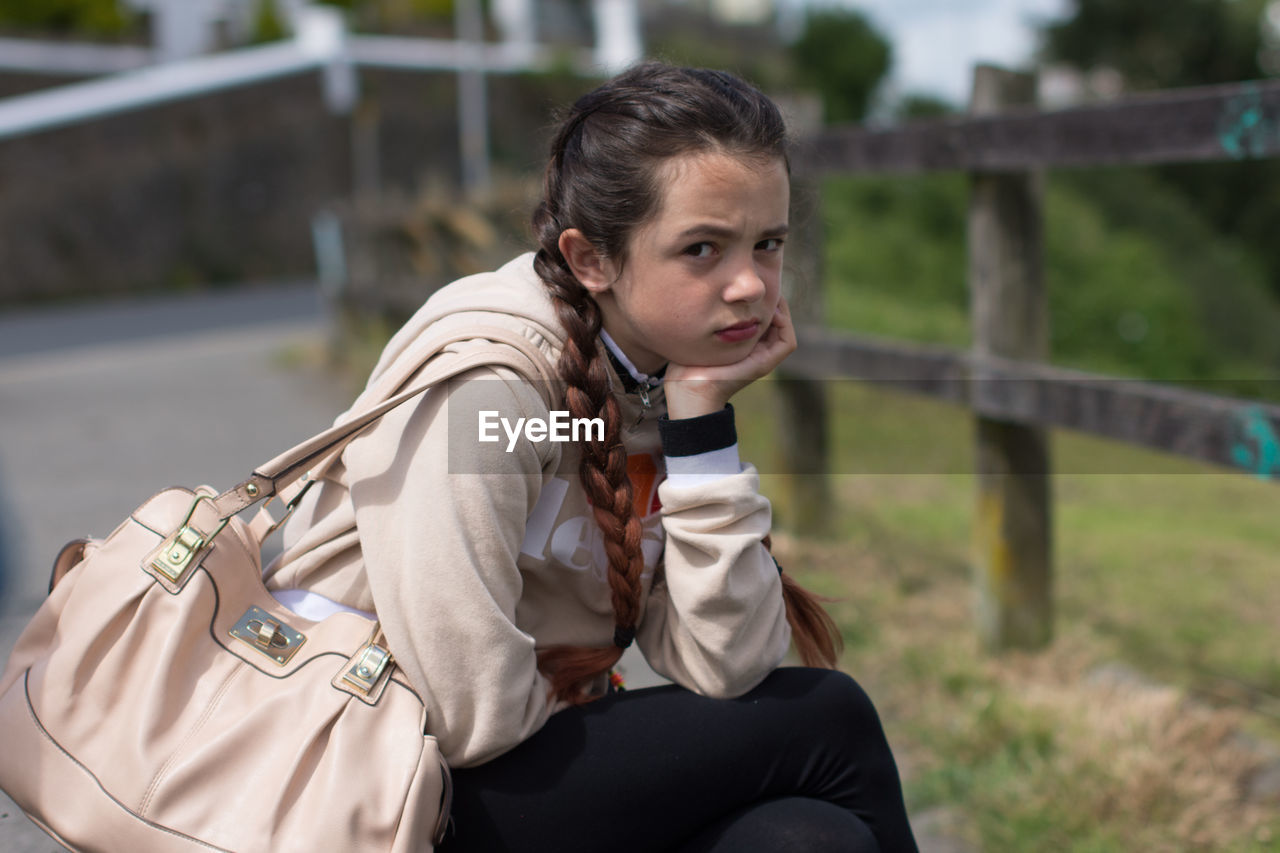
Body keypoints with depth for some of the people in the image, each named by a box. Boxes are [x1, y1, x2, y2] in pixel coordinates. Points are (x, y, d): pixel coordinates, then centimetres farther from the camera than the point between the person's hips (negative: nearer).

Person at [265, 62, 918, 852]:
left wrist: (701, 420, -14)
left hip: (536, 756, 6)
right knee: (825, 719, -13)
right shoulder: (484, 377, -19)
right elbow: (471, 716, -23)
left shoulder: (665, 383, 2)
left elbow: (727, 670, -9)